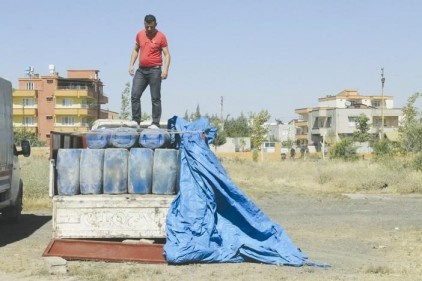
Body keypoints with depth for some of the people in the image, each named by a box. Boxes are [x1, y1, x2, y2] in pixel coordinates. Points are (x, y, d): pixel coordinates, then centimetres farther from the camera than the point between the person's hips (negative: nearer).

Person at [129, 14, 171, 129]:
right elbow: (135, 50, 20)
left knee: (155, 98, -1)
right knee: (134, 95, -2)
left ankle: (155, 123, 2)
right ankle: (136, 121, 5)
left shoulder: (161, 37, -4)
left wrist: (165, 69, -17)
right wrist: (131, 65, 10)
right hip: (141, 70, 5)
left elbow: (167, 54, -5)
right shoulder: (140, 35, 9)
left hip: (155, 71, -5)